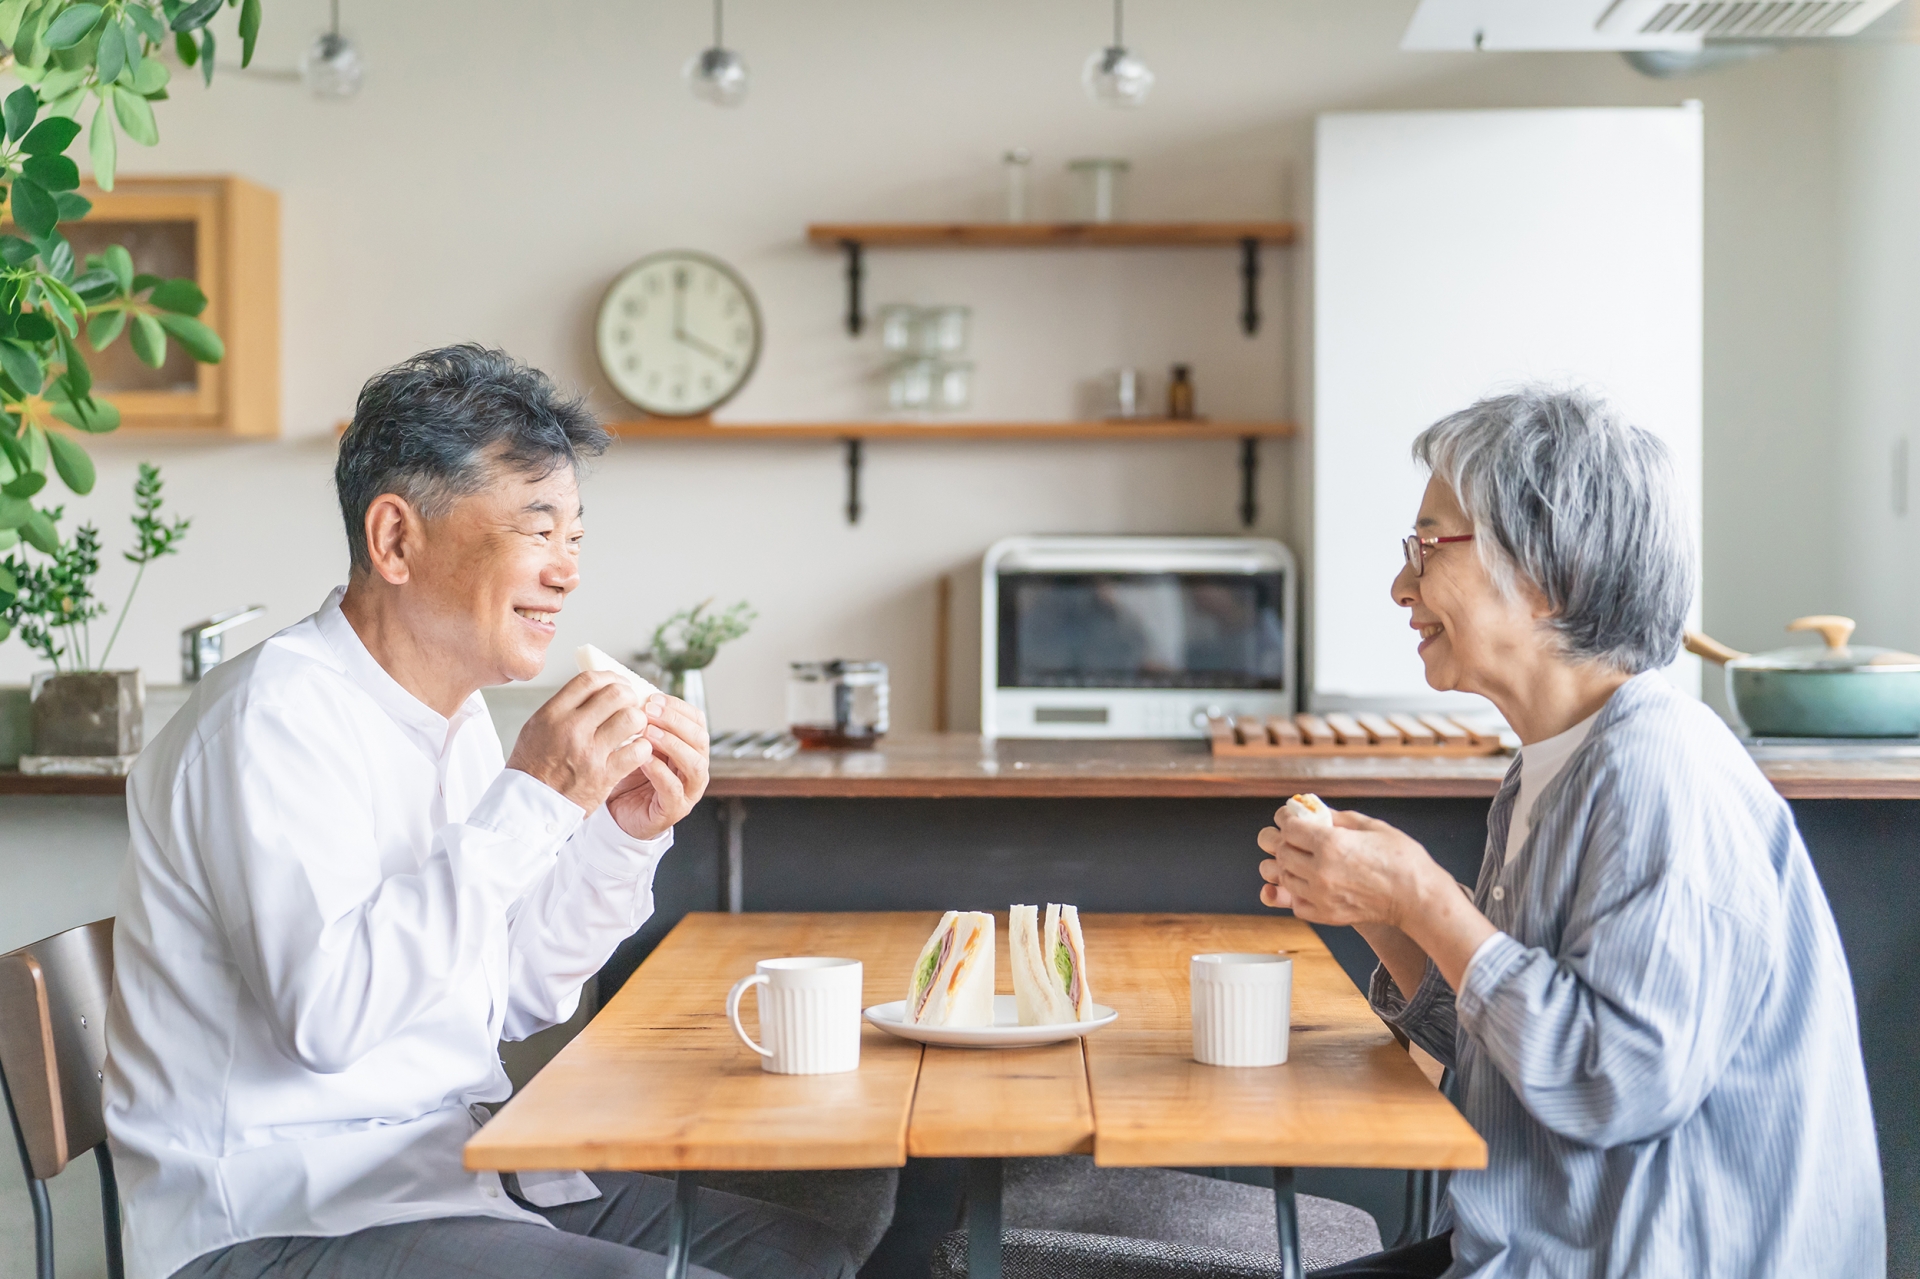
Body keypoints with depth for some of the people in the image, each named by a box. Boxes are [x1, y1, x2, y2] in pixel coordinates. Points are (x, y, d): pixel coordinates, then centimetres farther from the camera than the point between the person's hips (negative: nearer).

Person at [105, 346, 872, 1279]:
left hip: (451, 1168, 9)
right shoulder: (275, 713, -16)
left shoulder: (456, 713, 12)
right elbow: (329, 1015, -29)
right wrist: (531, 800, -26)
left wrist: (625, 833, 0)